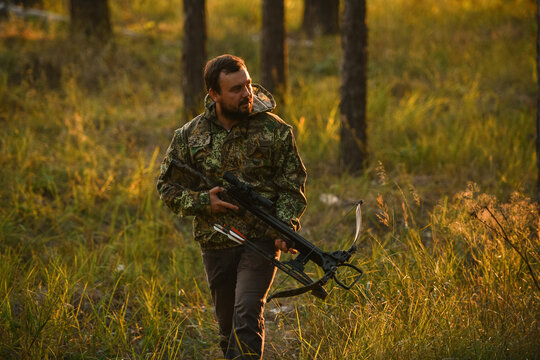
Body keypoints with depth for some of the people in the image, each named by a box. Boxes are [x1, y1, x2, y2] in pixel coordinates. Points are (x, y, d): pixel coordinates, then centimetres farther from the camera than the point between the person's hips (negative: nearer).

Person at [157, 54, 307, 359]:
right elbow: (168, 187, 6)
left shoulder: (275, 131, -3)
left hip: (261, 240, -3)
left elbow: (292, 188, 0)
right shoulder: (190, 136, 0)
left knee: (248, 315, -19)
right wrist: (203, 202, -11)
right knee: (228, 322, 13)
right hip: (216, 244, 3)